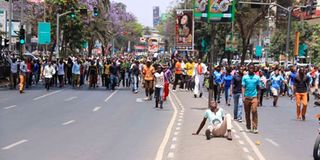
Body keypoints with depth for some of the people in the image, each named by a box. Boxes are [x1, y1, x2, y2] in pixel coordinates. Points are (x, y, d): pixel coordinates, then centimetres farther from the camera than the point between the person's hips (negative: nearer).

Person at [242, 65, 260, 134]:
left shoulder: (257, 77, 6)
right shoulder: (245, 77, 4)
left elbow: (258, 88, 11)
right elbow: (243, 87, 1)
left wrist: (258, 98, 9)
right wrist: (243, 96, -9)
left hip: (254, 97, -1)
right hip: (247, 97, 1)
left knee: (254, 111, -16)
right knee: (247, 113, 8)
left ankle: (255, 127, -16)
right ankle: (248, 127, 19)